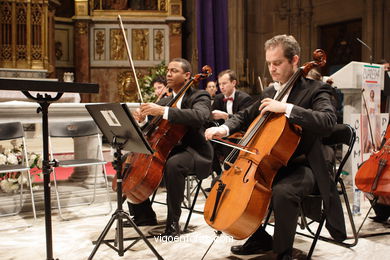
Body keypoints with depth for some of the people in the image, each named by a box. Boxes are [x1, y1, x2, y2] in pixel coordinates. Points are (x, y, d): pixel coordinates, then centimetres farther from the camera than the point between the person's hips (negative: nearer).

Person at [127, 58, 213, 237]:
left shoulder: (200, 97, -5)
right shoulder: (165, 101, 17)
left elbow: (199, 116, -29)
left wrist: (163, 111, -37)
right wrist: (142, 119, -12)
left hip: (193, 152, -7)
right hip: (168, 150, 8)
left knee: (173, 164, -39)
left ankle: (173, 223, -25)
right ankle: (144, 215, 9)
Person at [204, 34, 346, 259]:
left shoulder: (315, 89, -9)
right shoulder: (270, 92, 14)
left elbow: (328, 122, -27)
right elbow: (245, 116, 20)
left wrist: (287, 108, -32)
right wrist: (224, 129, -1)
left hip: (304, 166, -8)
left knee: (282, 191, -36)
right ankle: (260, 238, 13)